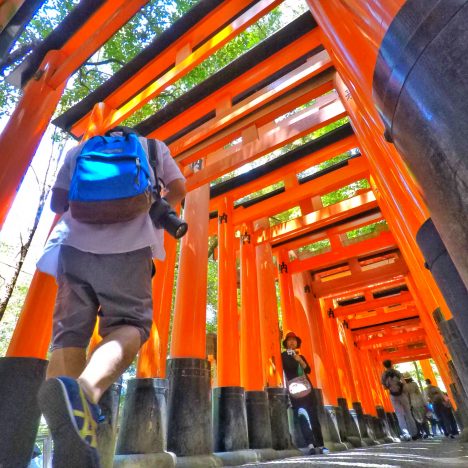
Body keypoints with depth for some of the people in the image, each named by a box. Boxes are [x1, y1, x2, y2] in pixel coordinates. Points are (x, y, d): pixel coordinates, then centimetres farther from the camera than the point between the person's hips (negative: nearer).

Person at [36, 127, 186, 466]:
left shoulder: (79, 150, 28)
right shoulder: (153, 146, 25)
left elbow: (57, 203, 25)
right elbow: (179, 190, 19)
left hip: (77, 243, 3)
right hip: (130, 243, -2)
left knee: (70, 333, 0)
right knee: (130, 324, -1)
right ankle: (86, 390, -33)